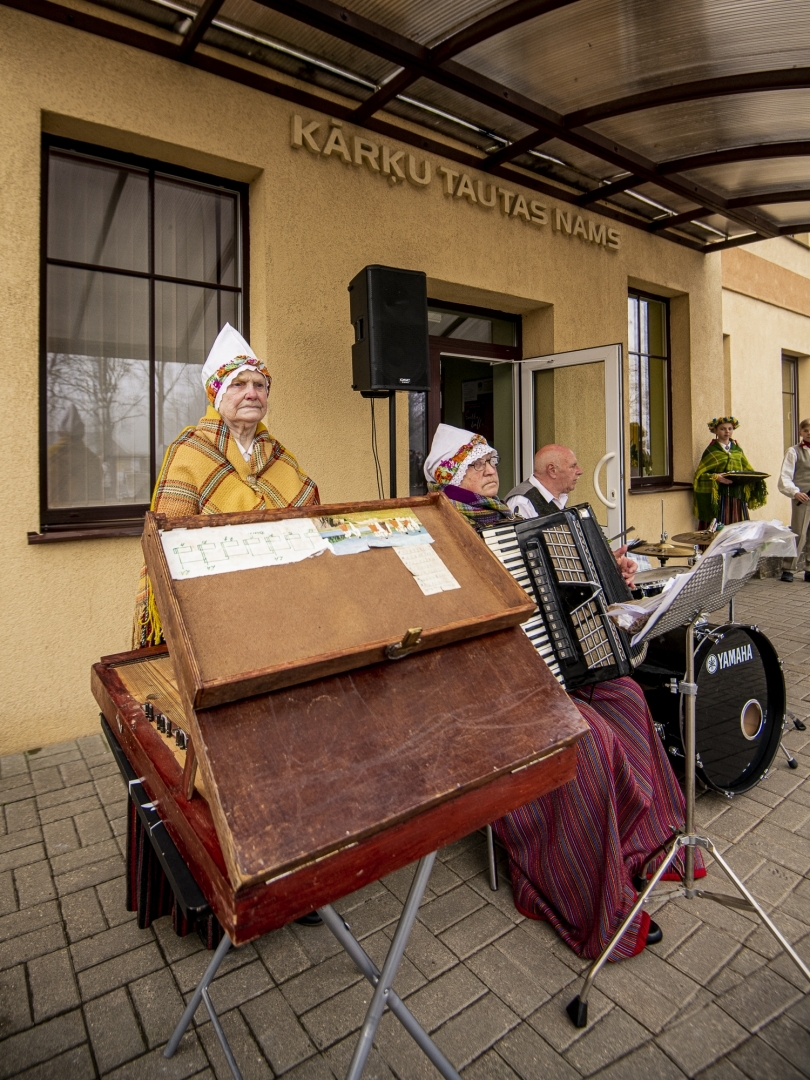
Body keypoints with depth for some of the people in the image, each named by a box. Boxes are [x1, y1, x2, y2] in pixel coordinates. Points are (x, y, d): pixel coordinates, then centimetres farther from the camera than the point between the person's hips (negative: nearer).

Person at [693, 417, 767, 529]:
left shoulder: (737, 449, 15)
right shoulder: (711, 451, -1)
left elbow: (747, 470, 19)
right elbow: (700, 474, -7)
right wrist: (715, 477, -23)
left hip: (737, 497, 5)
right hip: (719, 498, -5)